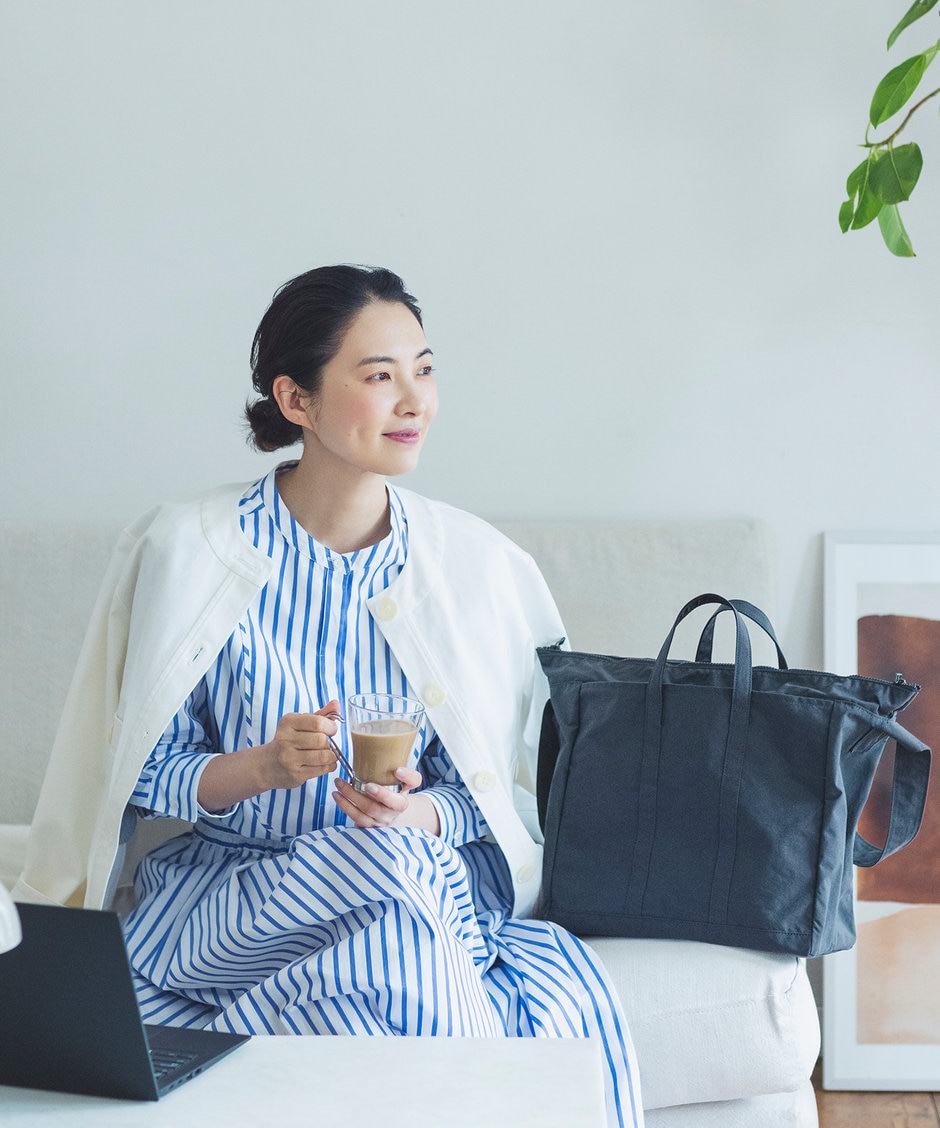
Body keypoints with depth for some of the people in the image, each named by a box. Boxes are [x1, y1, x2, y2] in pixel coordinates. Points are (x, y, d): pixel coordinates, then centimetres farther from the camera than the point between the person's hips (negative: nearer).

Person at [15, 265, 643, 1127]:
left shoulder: (476, 563, 2)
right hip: (225, 888, -1)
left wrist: (422, 812, -18)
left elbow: (500, 788, 5)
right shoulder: (189, 551, -4)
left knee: (562, 998, -32)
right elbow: (147, 774, 0)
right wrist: (261, 769, -21)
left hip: (433, 874, 2)